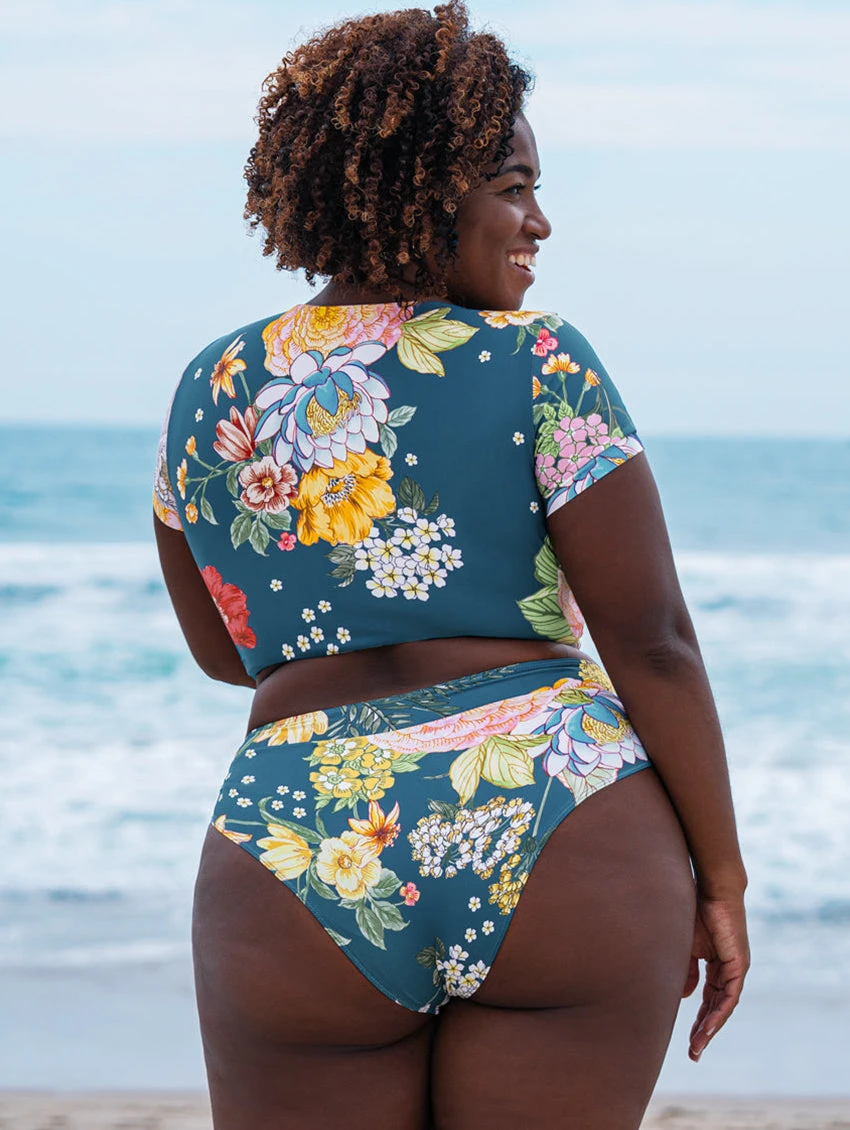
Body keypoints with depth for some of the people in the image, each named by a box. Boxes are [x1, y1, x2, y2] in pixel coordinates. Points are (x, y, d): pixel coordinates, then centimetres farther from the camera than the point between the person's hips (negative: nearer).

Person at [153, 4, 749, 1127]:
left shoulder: (215, 391, 9)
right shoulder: (537, 364, -4)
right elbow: (655, 644, -7)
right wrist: (720, 882, 2)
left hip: (303, 875, 3)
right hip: (562, 852, -2)